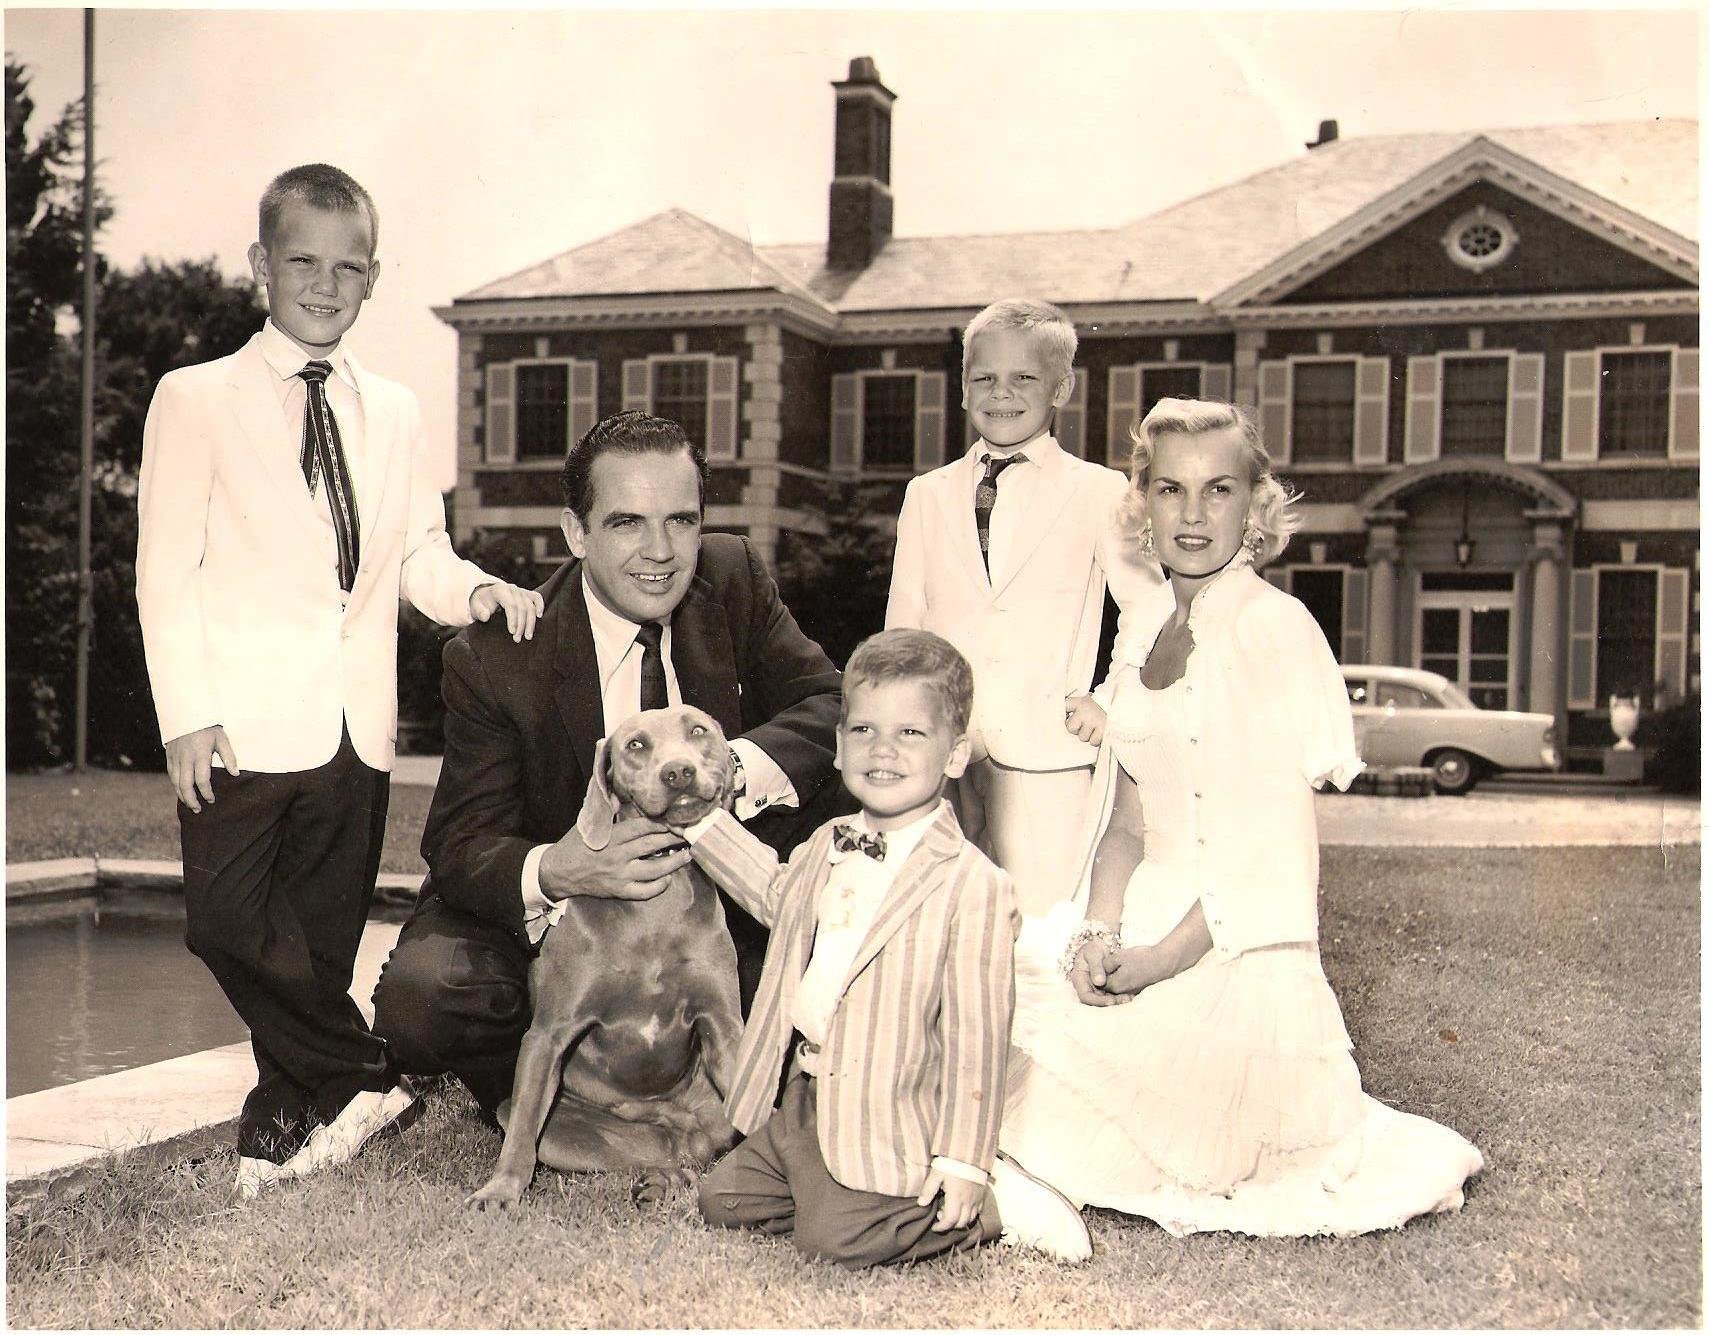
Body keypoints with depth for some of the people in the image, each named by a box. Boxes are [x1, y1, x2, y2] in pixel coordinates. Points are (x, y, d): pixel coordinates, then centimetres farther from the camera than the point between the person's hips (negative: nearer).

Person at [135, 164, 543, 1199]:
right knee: (229, 920, -11)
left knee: (324, 930, 9)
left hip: (356, 721, 4)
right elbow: (168, 568, -3)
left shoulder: (395, 413, 15)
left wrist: (479, 591, -8)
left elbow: (419, 558, 15)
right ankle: (363, 1079, 6)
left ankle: (282, 1125, 23)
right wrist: (187, 714, -12)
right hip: (244, 719, -4)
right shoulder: (196, 399, 2)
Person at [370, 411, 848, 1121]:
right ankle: (526, 1076, 6)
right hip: (546, 917, -3)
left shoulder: (736, 581, -7)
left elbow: (829, 702, -11)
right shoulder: (493, 658, -18)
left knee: (830, 796, -20)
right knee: (418, 999, -32)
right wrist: (553, 872, -45)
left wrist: (734, 765, -33)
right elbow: (462, 843, -20)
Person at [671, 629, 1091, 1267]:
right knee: (721, 1197, 8)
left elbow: (975, 1035, -17)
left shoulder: (970, 884, -18)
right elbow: (778, 894, 31)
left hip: (885, 1123, -7)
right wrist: (700, 820, 28)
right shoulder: (827, 845, 5)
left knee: (834, 1236, -20)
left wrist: (965, 1161, -16)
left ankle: (993, 1203, 0)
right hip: (804, 1099, 8)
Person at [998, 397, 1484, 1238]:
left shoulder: (1276, 627, -12)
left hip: (1240, 945, -6)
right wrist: (1097, 930, -7)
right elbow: (1128, 810, 10)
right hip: (1147, 910, 6)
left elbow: (1274, 834, -16)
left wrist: (1164, 957, -17)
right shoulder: (1148, 625, 10)